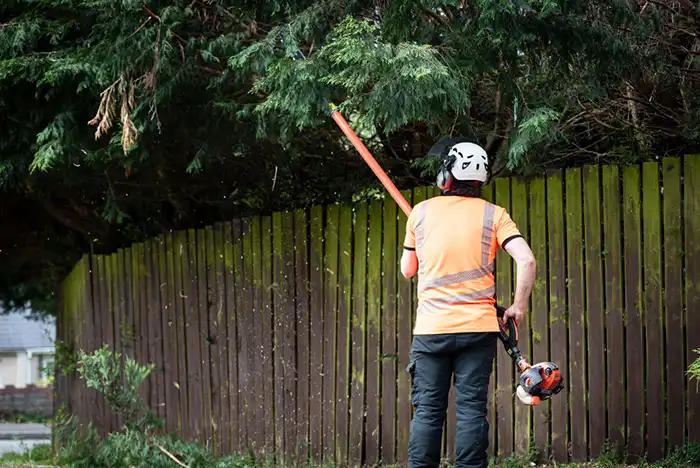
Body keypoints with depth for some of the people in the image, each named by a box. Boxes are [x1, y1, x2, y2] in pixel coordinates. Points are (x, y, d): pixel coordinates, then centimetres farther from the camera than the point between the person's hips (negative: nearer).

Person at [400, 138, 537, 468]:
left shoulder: (421, 212, 5)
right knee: (472, 409, -1)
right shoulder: (493, 214, 3)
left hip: (430, 328, 0)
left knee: (427, 410, 2)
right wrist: (518, 307, 1)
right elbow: (526, 260, -9)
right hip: (478, 326, 0)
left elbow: (407, 270, 14)